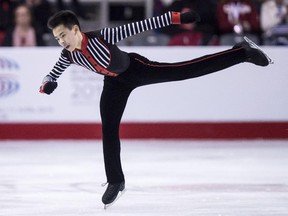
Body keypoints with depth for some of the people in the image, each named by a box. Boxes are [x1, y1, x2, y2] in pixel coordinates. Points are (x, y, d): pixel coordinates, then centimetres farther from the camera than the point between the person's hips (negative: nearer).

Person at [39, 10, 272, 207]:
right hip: (115, 83, 5)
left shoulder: (101, 36, -35)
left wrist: (176, 17, -37)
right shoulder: (69, 55, -19)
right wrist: (46, 85, -26)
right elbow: (52, 75, -1)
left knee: (187, 70, -10)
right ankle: (115, 181, 20)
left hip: (136, 69, -5)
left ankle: (243, 52, 1)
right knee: (109, 130, 4)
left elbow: (139, 26, -34)